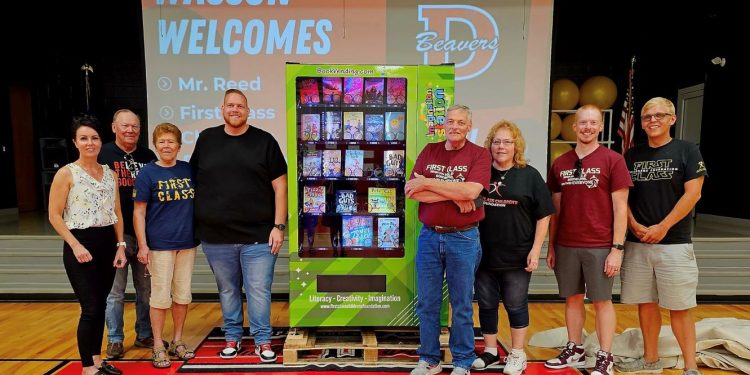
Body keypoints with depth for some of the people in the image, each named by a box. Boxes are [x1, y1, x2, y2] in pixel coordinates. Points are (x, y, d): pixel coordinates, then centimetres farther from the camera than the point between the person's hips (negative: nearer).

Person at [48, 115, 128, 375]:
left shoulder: (110, 173, 8)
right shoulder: (66, 174, -6)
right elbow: (54, 216, -8)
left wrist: (120, 245, 4)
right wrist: (75, 245, -17)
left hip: (108, 244, 5)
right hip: (80, 245, -5)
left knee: (100, 306, 13)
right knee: (90, 309, -3)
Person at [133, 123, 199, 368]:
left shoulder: (189, 170, 5)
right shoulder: (147, 173, -4)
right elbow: (139, 212, -5)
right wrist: (142, 246, -10)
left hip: (187, 242, 4)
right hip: (159, 244, -3)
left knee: (183, 294, 11)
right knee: (160, 296, 3)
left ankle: (178, 342, 27)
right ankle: (158, 347, 19)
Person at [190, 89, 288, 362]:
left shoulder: (265, 141, 0)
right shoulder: (206, 139, 7)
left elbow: (279, 186, -1)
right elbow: (192, 180, 13)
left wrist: (279, 226, -7)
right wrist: (195, 224, 8)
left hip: (258, 235, -2)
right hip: (215, 236, 3)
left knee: (259, 291, 4)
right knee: (227, 290, 16)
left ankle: (262, 341, 21)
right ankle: (232, 338, 33)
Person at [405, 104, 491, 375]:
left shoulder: (479, 154, -3)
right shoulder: (429, 151, 6)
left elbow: (471, 191, -20)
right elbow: (411, 191, -6)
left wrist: (427, 183, -15)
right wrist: (454, 195, -14)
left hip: (463, 238, -3)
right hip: (429, 236, 3)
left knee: (461, 305, 11)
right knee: (426, 303, 11)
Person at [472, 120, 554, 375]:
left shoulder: (530, 175, -2)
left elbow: (543, 216, -2)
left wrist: (535, 250, -8)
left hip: (517, 255, -2)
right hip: (484, 254, 3)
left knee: (516, 305, 11)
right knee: (486, 305, 13)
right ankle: (490, 351, 31)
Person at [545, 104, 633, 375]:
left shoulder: (613, 160, -4)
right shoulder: (560, 163, 7)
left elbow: (620, 208, -5)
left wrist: (617, 248, -10)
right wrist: (551, 246, 9)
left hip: (600, 246, -3)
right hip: (566, 245, 4)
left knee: (602, 301, 7)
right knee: (572, 299, 13)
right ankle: (574, 351, 27)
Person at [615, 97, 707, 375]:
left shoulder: (687, 151, 0)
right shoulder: (632, 155, 10)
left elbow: (692, 194, -7)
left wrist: (663, 227, -14)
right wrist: (634, 225, -5)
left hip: (674, 244, -3)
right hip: (637, 243, 4)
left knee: (679, 308, 0)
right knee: (645, 303, 10)